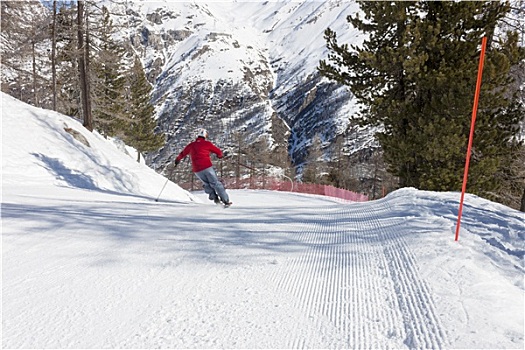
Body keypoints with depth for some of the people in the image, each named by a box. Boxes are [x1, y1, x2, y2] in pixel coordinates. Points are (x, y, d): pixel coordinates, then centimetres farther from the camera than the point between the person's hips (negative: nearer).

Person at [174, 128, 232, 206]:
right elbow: (218, 151, 7)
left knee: (206, 183, 21)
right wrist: (220, 155, 30)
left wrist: (177, 160, 44)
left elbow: (183, 153, 25)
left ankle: (214, 197, 4)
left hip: (196, 170, 4)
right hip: (207, 167, -4)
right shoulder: (207, 143, 3)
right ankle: (226, 200, -3)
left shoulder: (191, 145, 13)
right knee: (215, 183, 0)